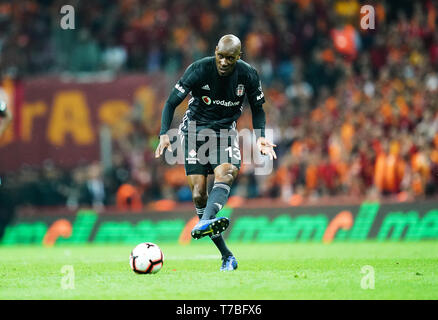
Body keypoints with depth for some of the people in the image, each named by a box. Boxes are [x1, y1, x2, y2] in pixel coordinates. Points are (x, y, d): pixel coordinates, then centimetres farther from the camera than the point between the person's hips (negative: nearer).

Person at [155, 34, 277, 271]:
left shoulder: (248, 75, -10)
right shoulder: (199, 70, -17)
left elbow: (257, 108, 6)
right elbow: (172, 102, -12)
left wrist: (260, 137, -10)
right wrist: (164, 134, -25)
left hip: (225, 130, 1)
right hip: (195, 129, -1)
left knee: (226, 174, -30)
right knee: (198, 194, -11)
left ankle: (204, 223, -54)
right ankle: (226, 256, -7)